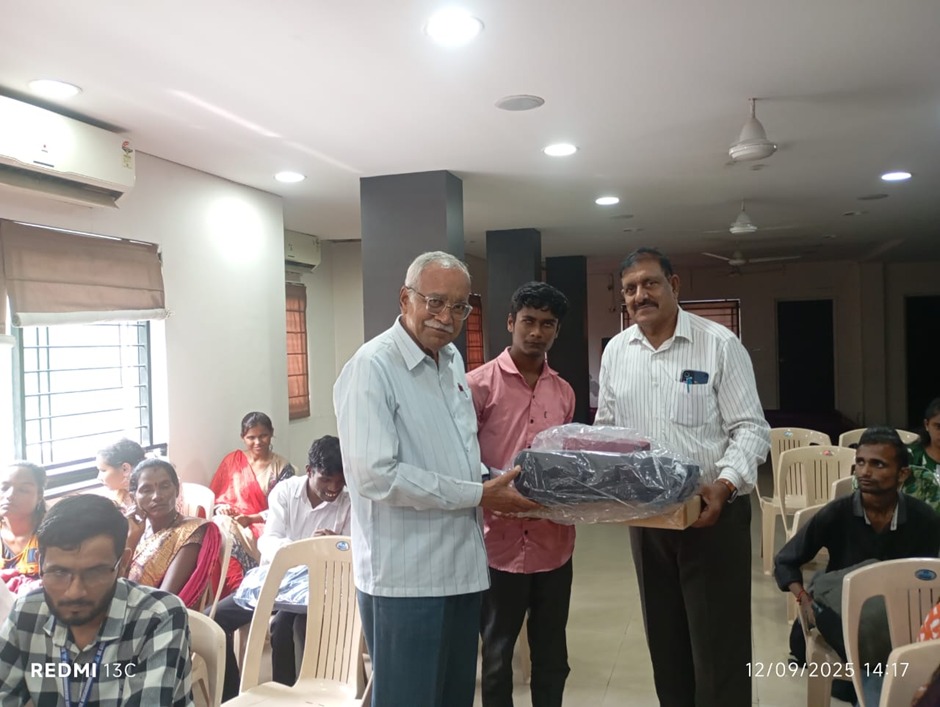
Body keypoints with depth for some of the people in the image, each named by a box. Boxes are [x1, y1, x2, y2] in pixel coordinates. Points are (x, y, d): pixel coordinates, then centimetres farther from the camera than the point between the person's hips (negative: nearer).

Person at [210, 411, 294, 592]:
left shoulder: (282, 468, 5)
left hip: (259, 527, -3)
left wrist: (250, 519, -15)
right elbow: (214, 495, 15)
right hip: (227, 521, 3)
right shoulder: (232, 459, 14)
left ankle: (236, 590, -27)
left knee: (230, 537, -35)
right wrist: (221, 508, -8)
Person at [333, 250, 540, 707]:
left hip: (461, 565, 8)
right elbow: (376, 475, -24)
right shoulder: (372, 367, -16)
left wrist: (494, 481, 3)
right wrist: (477, 495, -18)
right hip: (405, 577, -8)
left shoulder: (452, 360, 10)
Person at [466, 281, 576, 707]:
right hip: (500, 542, -4)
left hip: (553, 544, 5)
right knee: (497, 653, 13)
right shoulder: (479, 384, -7)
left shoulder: (564, 393, 10)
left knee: (552, 655, 16)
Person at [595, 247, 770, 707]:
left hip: (713, 513, -4)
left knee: (718, 640, 4)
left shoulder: (719, 344, -7)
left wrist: (725, 484, -24)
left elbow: (750, 428, -9)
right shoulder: (615, 351, 7)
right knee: (664, 635, 16)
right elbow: (605, 429, 13)